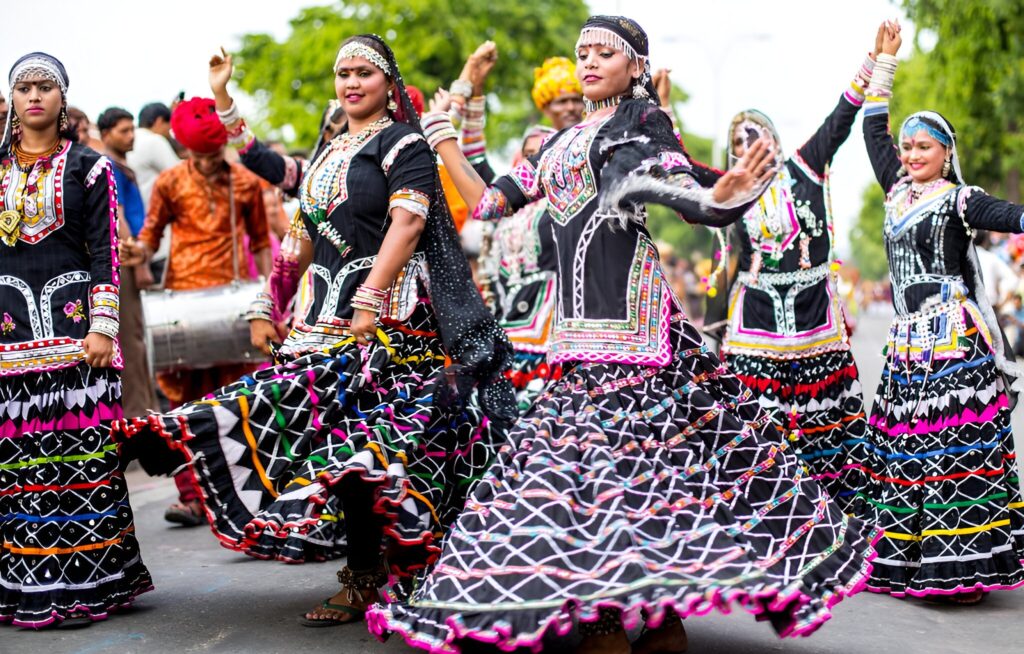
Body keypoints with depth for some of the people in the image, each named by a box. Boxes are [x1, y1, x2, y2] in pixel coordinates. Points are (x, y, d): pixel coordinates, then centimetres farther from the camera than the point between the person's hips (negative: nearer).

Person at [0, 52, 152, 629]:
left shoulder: (89, 167, 7)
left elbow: (106, 252, 1)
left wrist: (103, 327, -9)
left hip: (72, 321, -2)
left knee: (81, 452, -5)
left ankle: (84, 583, 0)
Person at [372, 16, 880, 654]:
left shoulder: (643, 121, 3)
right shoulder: (560, 145, 23)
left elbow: (688, 198, -10)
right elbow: (490, 203, 23)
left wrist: (726, 194, -33)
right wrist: (442, 137, 27)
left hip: (632, 308, -7)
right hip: (581, 323, 7)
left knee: (619, 445, -11)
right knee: (587, 448, 2)